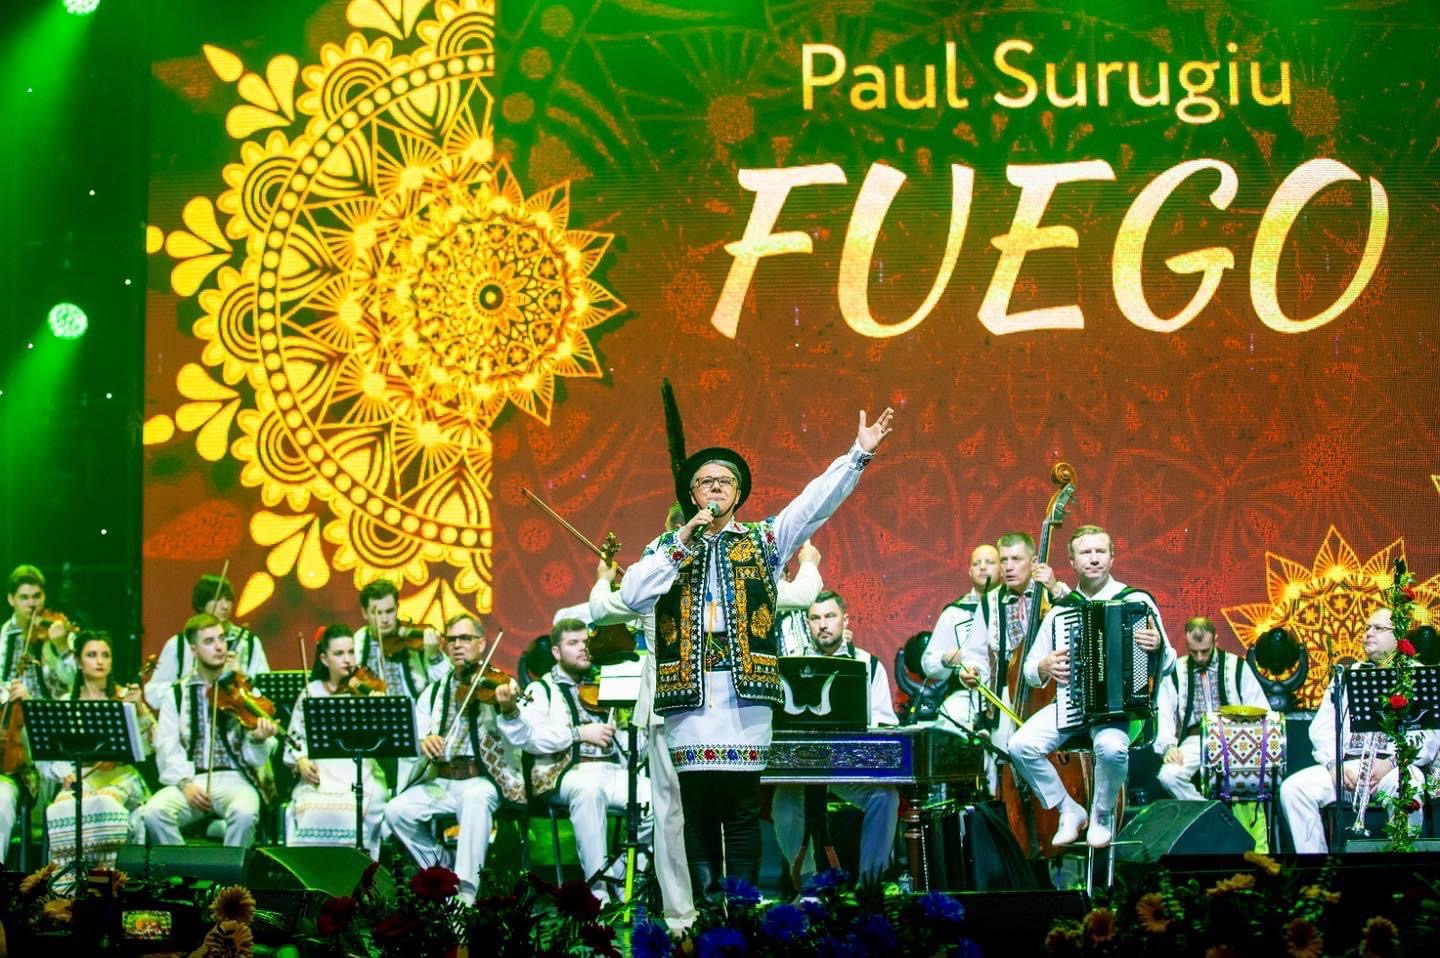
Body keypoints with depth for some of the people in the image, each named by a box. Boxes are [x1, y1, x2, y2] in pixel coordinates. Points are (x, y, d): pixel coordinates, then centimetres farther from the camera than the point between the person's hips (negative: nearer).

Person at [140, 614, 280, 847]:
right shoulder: (176, 695, 11)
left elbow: (255, 757, 2)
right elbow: (167, 748, 1)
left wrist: (258, 740, -22)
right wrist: (185, 783, -16)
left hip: (234, 778, -1)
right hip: (190, 780, 1)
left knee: (244, 813, -35)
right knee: (153, 813, -29)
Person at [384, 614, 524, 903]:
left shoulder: (498, 687, 1)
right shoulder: (434, 692, 16)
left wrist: (508, 709, -38)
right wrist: (422, 742, -21)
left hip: (482, 780, -5)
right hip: (439, 781, 5)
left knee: (475, 800, -37)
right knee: (396, 811, -19)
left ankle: (466, 891, -35)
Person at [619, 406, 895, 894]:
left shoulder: (763, 541, 15)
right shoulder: (668, 547, 14)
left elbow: (816, 502, 4)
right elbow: (632, 595, -2)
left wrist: (859, 453, -6)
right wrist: (683, 542, -5)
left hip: (745, 695, 0)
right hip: (688, 695, 1)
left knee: (743, 808, -2)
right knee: (697, 812, 1)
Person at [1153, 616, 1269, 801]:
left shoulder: (1236, 666, 9)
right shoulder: (1175, 672, 11)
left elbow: (1260, 710, 5)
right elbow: (1163, 714, 5)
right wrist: (1168, 746, -14)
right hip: (1194, 742, 1)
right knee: (1168, 775, -31)